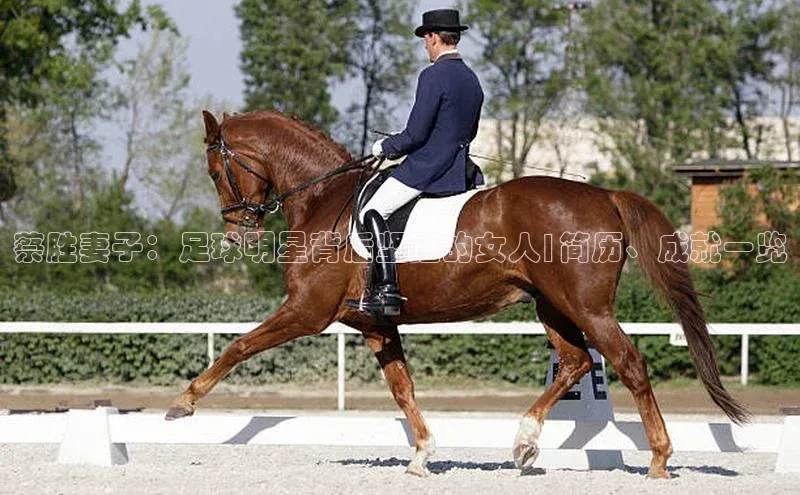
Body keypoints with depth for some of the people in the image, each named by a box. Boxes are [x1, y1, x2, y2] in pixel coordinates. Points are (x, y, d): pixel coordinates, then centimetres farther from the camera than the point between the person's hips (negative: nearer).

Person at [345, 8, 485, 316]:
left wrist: (385, 147, 0)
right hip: (460, 172, 9)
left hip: (426, 169, -9)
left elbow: (415, 134, -17)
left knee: (373, 213, -12)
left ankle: (387, 291, -24)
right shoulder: (472, 80, 13)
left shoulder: (433, 76, -15)